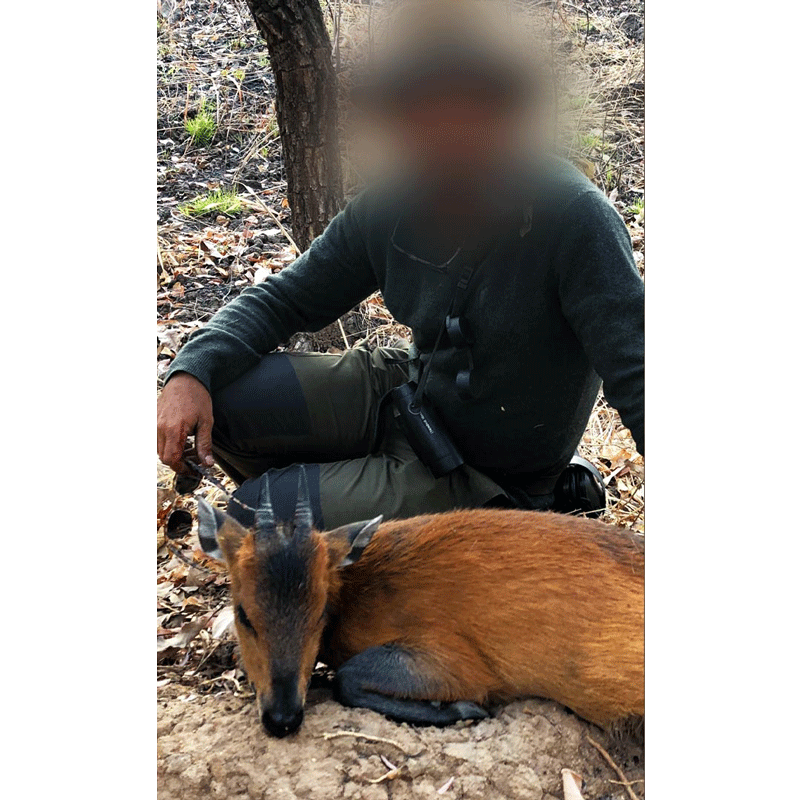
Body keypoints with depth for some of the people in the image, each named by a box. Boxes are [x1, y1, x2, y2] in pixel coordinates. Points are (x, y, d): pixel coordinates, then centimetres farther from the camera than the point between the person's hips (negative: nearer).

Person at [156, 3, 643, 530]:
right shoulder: (393, 206, -9)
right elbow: (284, 298, 1)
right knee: (217, 397, -9)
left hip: (489, 482, -5)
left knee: (251, 519, -16)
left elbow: (634, 375, -29)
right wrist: (192, 371, -18)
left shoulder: (575, 218, -26)